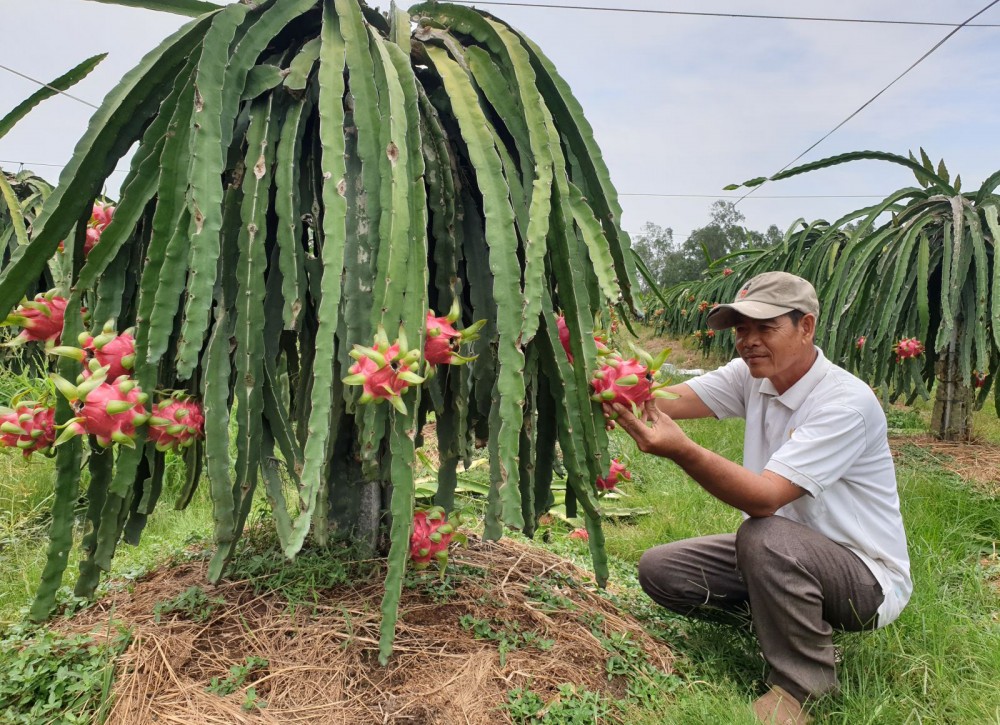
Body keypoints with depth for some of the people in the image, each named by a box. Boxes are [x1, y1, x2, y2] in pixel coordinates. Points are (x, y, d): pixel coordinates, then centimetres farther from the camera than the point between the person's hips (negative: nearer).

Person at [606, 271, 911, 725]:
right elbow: (670, 399, -20)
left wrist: (680, 449, -51)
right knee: (658, 570, -7)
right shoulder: (751, 376, -4)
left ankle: (802, 686, -12)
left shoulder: (847, 402, -26)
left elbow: (764, 498, -36)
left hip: (868, 577, -6)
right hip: (785, 553, 7)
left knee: (765, 536, -38)